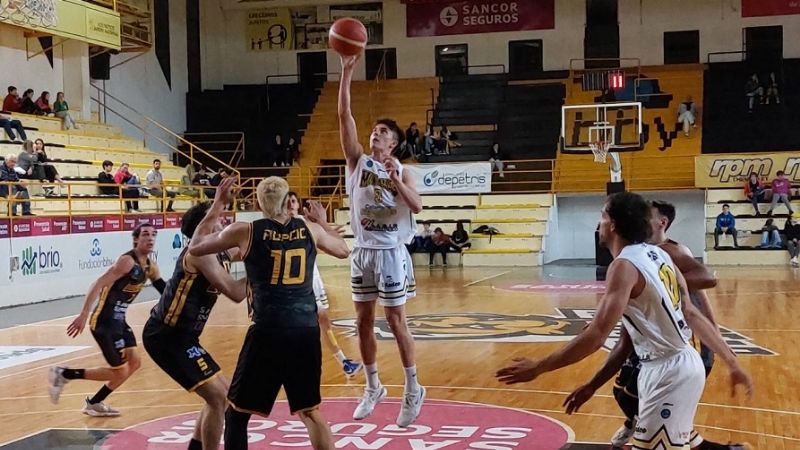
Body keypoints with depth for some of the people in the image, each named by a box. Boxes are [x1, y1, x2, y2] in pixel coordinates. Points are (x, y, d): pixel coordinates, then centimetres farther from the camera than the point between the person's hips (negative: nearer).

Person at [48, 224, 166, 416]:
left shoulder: (150, 266, 9)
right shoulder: (127, 261, -19)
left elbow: (165, 290, 22)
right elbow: (98, 285, -24)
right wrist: (83, 315, -29)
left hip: (118, 320, 9)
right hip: (104, 322, -9)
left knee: (134, 362, 12)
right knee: (120, 372, -5)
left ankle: (95, 404, 22)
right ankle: (64, 374, 4)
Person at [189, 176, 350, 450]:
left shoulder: (245, 232, -1)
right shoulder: (310, 229, 7)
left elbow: (194, 248, 12)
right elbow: (343, 251, 26)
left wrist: (216, 207, 20)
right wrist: (322, 221, 39)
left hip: (268, 331, -3)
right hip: (306, 330, 3)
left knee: (237, 413, 12)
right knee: (310, 411, 19)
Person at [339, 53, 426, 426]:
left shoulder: (401, 171, -1)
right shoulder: (358, 161, 4)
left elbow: (417, 206, -14)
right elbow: (344, 116, -4)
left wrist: (395, 181, -25)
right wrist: (347, 71, -11)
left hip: (391, 252, -4)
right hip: (363, 252, 4)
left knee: (395, 321, -1)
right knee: (363, 322, 9)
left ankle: (413, 390, 11)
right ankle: (373, 388, 23)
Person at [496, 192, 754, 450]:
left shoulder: (624, 265, -18)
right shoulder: (657, 255, 9)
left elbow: (597, 335, -25)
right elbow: (693, 314, 11)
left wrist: (538, 368, -22)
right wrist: (733, 364, 16)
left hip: (668, 373, -9)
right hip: (680, 365, 10)